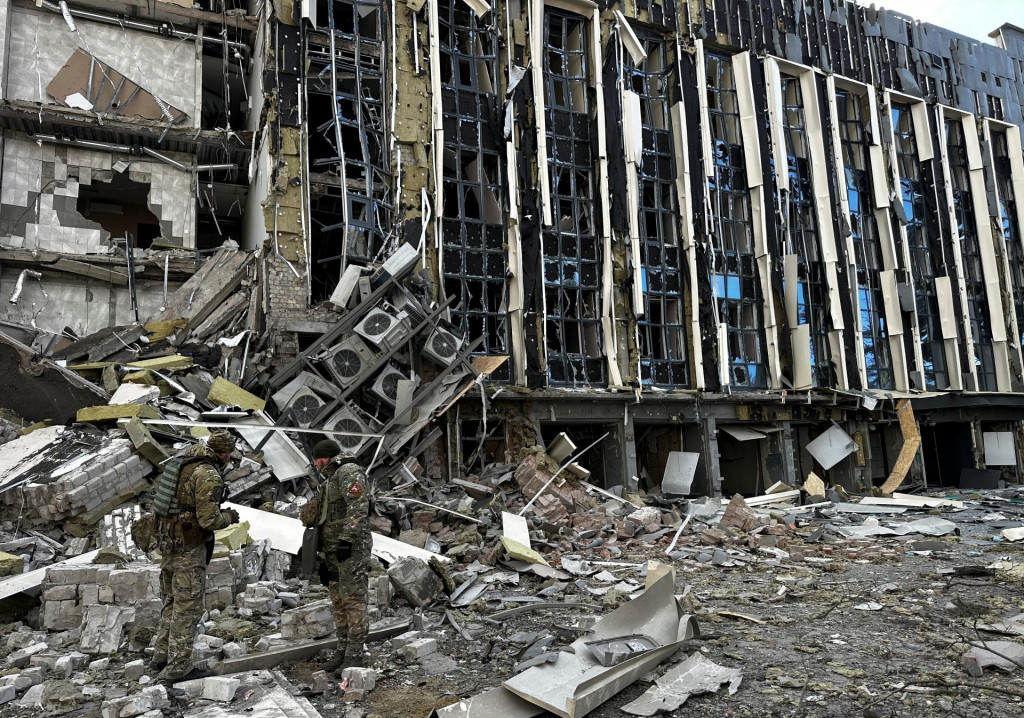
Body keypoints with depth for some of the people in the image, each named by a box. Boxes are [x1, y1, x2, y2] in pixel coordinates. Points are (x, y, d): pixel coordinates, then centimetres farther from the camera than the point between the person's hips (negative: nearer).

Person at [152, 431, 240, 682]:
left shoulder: (183, 466, 10)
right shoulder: (209, 476, -19)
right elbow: (209, 520, -23)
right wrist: (228, 517, -5)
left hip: (167, 544, 9)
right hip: (190, 549, -9)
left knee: (172, 600, 21)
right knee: (188, 607, 0)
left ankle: (162, 655, 31)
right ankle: (178, 667, 7)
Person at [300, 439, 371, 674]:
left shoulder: (349, 472, -8)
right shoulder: (330, 480, 24)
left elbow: (358, 507, -21)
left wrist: (346, 539, -27)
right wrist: (324, 559, 23)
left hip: (352, 548, -10)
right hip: (334, 550, 10)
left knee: (353, 600, -7)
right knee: (339, 602, 12)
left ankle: (355, 655, -3)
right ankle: (343, 652, 19)